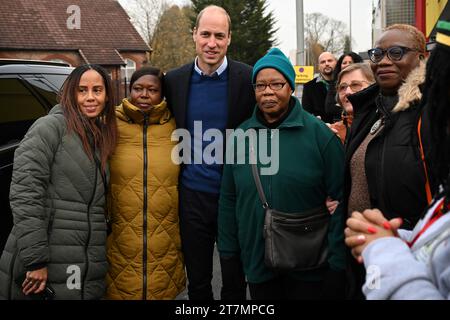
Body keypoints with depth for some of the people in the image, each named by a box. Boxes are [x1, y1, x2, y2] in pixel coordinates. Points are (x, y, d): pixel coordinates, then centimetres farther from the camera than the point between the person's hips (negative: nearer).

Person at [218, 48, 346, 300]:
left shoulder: (318, 133, -8)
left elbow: (339, 200, -8)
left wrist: (337, 265, -10)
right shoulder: (240, 136, 2)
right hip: (258, 268, 3)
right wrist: (229, 255, 6)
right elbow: (229, 200, 7)